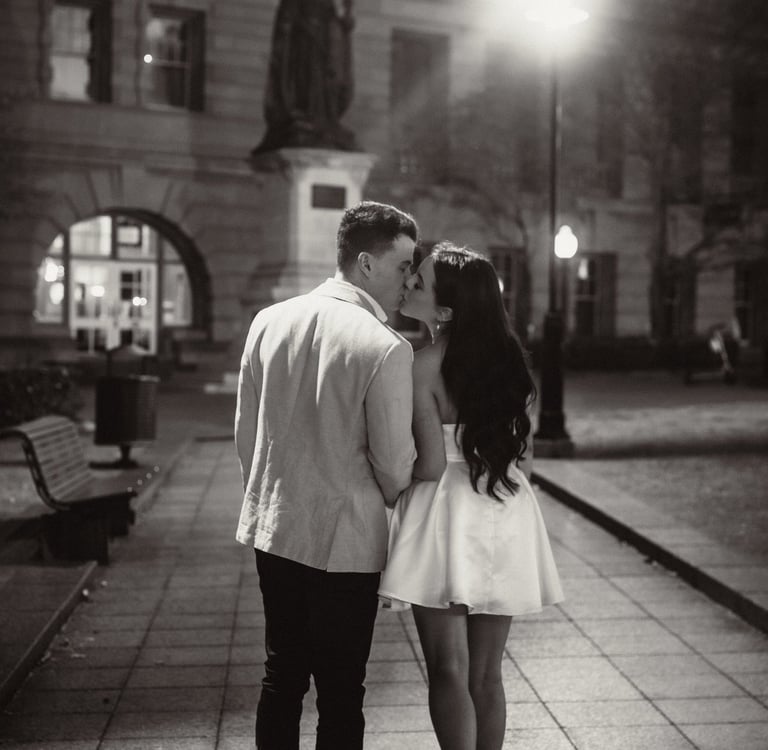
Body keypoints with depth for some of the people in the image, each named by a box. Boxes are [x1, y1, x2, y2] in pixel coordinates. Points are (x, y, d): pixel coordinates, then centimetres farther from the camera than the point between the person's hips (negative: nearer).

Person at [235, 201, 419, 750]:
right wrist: (390, 499, 11)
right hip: (345, 540, -6)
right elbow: (395, 466, -12)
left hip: (273, 529, 6)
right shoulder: (386, 349, -18)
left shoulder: (269, 321, 0)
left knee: (281, 677, 18)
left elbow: (244, 431, 7)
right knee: (340, 693, 7)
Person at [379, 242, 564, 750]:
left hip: (446, 514, -6)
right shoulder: (507, 357, 5)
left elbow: (432, 463, -12)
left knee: (449, 672, 1)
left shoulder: (422, 366, -11)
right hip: (506, 519, 6)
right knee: (487, 675, 14)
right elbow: (525, 450, 9)